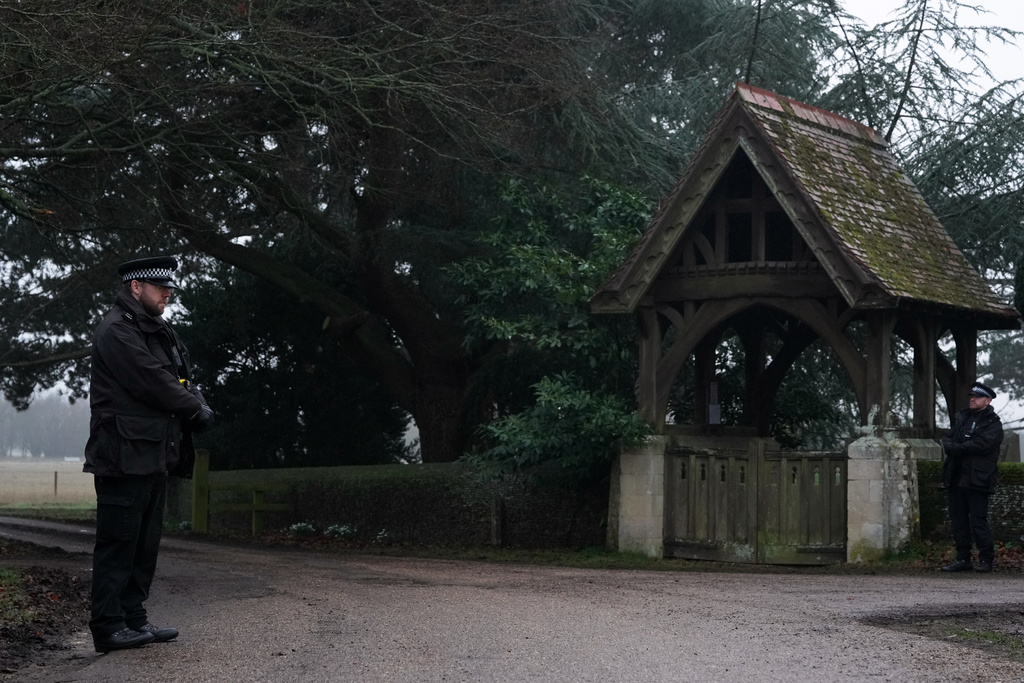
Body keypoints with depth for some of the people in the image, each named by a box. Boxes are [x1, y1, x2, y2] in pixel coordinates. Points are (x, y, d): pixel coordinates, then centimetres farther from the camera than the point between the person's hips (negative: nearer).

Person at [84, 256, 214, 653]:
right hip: (125, 455, -10)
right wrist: (196, 410, -7)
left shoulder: (157, 332, 21)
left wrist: (196, 404, -2)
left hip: (154, 455, 10)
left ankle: (133, 618, 17)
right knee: (118, 543, -7)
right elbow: (152, 382, -18)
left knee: (145, 544, 11)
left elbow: (182, 381, 19)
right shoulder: (117, 331, -10)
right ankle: (108, 627, -4)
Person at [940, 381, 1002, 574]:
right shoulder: (961, 417, 18)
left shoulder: (993, 423, -2)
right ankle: (963, 559, 15)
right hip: (957, 478, 6)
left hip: (977, 480, -6)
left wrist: (955, 448, -15)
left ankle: (986, 559, 4)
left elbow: (982, 444, -17)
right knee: (958, 520, 8)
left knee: (978, 521, -6)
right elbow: (948, 439, 11)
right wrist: (949, 445, -12)